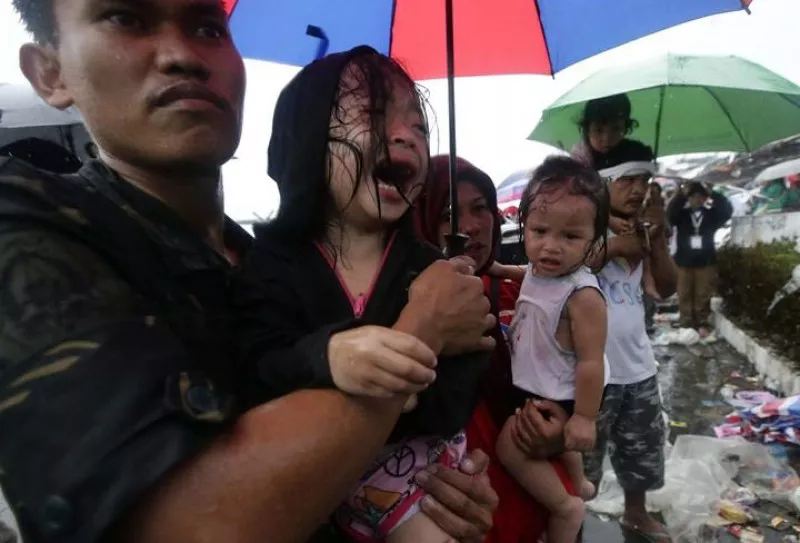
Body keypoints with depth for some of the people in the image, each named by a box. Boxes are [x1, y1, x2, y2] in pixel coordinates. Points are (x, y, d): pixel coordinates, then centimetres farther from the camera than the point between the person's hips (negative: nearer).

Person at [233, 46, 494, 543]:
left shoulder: (432, 269, -5)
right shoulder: (270, 262, -9)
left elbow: (452, 409, -13)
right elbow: (258, 381, -22)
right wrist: (326, 358, -41)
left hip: (427, 473, 2)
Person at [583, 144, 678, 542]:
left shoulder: (640, 230, 8)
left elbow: (667, 289, 5)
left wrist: (657, 239, -7)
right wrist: (613, 247, -23)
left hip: (638, 364, 7)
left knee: (642, 450, 25)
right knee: (583, 458, 8)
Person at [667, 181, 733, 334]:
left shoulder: (711, 214, 6)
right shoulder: (681, 214, 2)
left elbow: (727, 209, -8)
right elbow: (670, 211, -17)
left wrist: (713, 194, -12)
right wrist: (682, 194, -24)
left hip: (705, 262, 1)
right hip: (684, 262, -1)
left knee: (703, 296, 5)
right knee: (685, 296, 3)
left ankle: (702, 324, 15)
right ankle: (687, 325, 11)